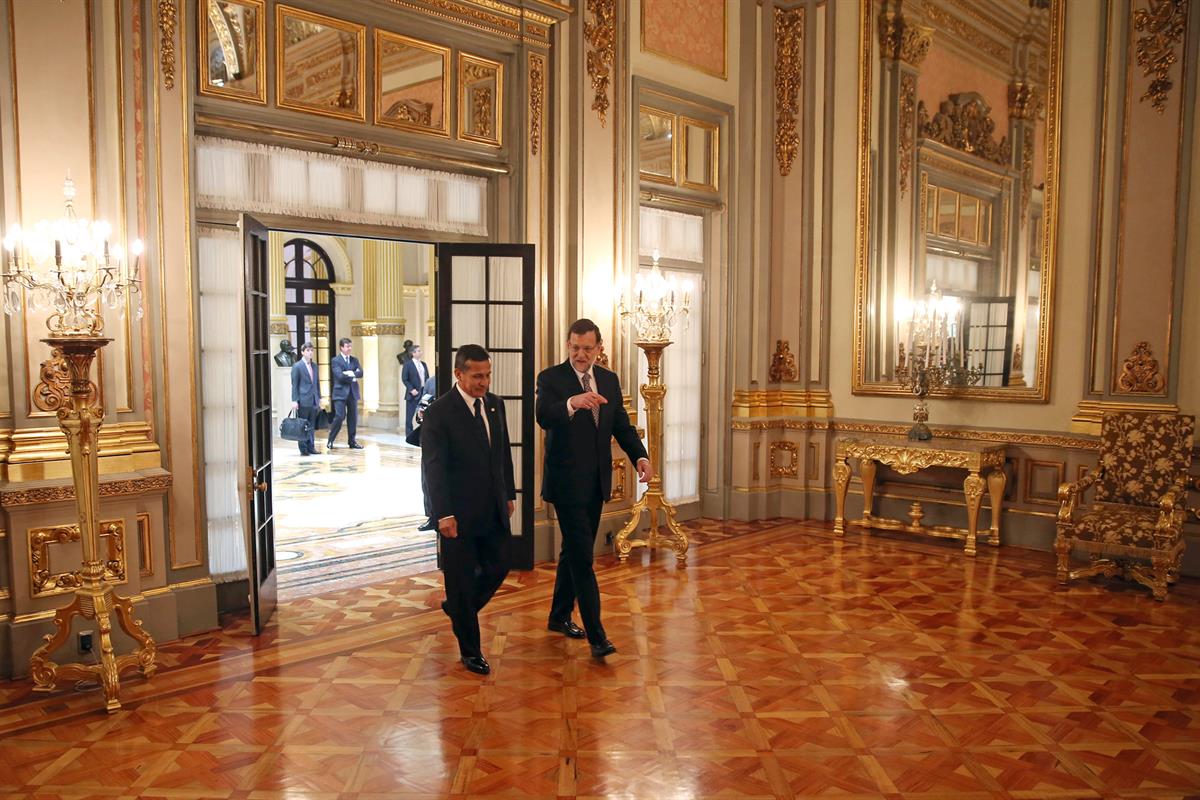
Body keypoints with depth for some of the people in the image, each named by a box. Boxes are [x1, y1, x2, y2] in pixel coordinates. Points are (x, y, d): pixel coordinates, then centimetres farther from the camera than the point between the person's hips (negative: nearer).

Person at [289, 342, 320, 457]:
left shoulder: (314, 366, 14)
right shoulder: (297, 366, -5)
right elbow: (294, 385, -6)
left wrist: (319, 398, 14)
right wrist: (294, 400, -11)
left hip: (314, 401, 6)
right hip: (303, 401, -6)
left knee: (311, 426, 9)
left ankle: (311, 447, 14)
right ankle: (303, 449, 6)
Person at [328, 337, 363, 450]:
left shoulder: (354, 360, 14)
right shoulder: (335, 360, -2)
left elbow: (360, 373, -1)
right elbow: (340, 376, -15)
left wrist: (351, 373, -16)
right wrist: (353, 378, -7)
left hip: (352, 393, 5)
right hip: (341, 393, -5)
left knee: (353, 418, 6)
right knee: (340, 417, -11)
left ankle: (352, 441, 14)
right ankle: (330, 441, 3)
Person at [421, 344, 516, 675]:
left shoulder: (495, 404, 6)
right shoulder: (439, 412, -14)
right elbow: (433, 467, -16)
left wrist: (509, 494, 14)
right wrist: (444, 514, -20)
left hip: (494, 510, 6)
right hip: (459, 513, -6)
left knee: (498, 568, 15)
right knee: (462, 582, 6)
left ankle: (457, 608, 42)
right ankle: (470, 651, 22)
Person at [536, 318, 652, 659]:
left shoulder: (609, 380, 8)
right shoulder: (551, 378, -10)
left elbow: (622, 425, 8)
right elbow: (543, 416, -28)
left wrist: (640, 456, -10)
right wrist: (572, 403, -49)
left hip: (596, 481, 6)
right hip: (566, 481, -6)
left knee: (574, 551, 18)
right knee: (582, 556, -7)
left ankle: (560, 616, 34)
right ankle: (596, 635, -2)